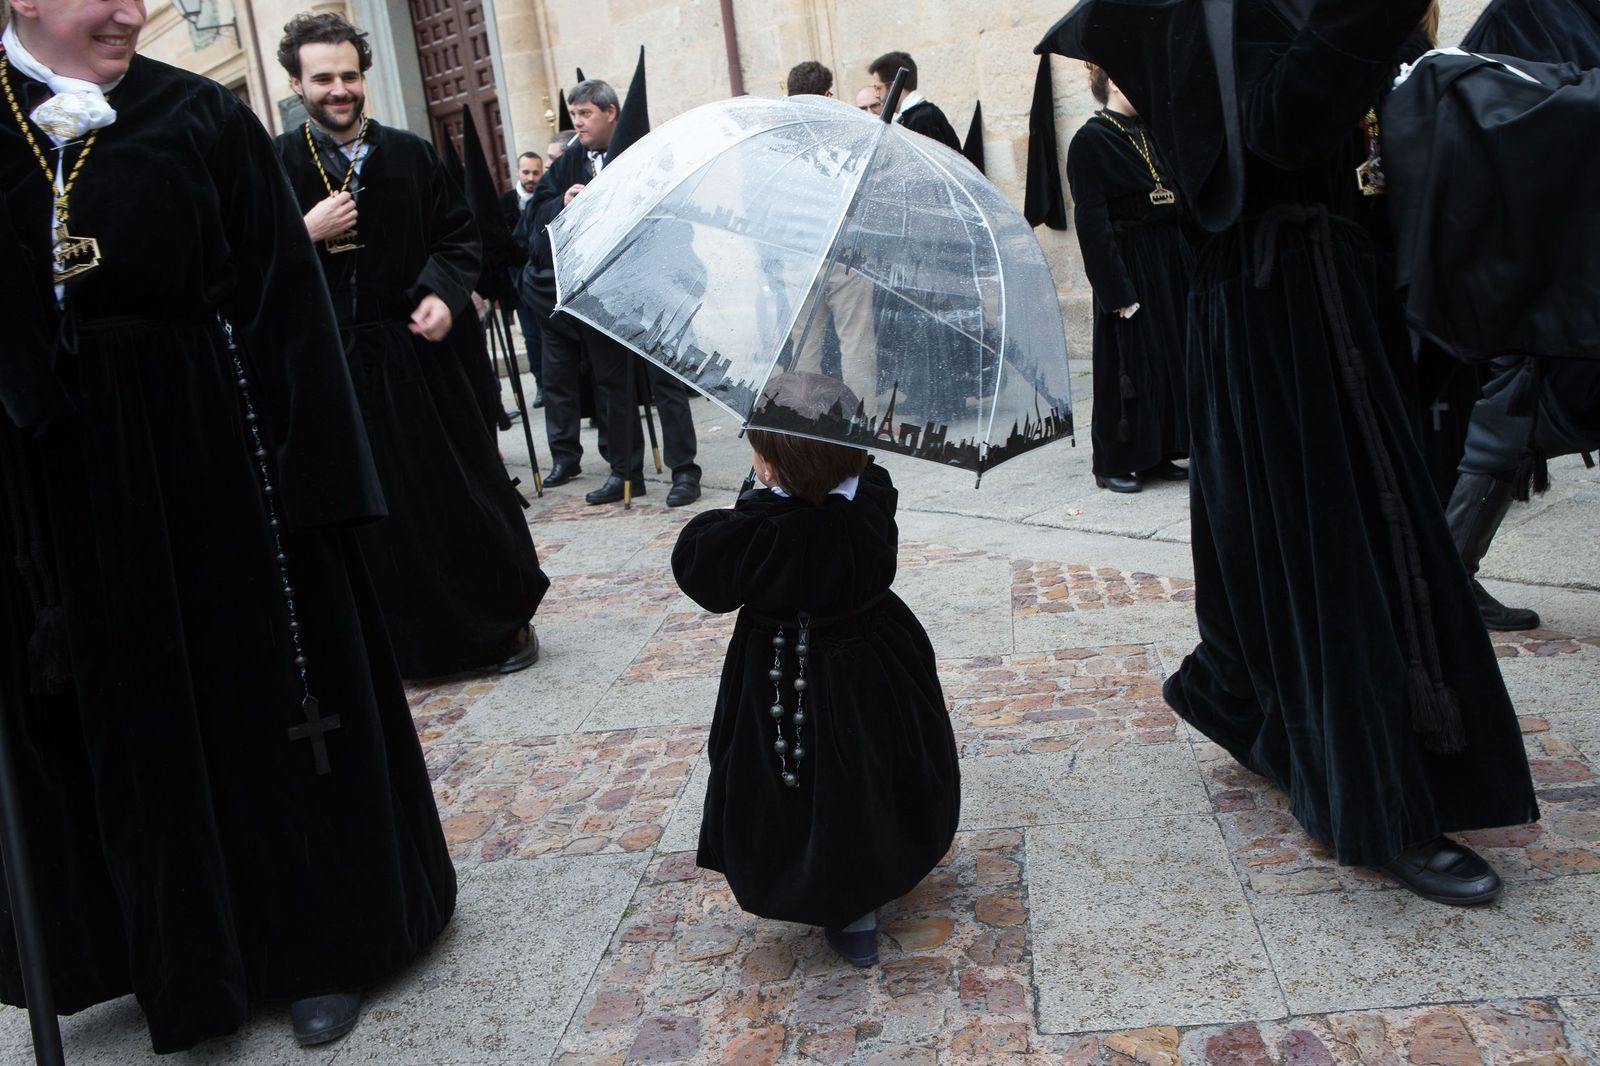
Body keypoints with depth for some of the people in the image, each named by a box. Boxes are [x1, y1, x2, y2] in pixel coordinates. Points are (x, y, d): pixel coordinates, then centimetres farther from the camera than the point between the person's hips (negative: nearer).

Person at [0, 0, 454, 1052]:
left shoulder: (201, 118, -3)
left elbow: (281, 299, -6)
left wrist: (305, 473, -11)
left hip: (217, 459, -2)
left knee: (269, 696, 7)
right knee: (130, 720, 13)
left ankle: (322, 942, 25)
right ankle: (187, 957, 32)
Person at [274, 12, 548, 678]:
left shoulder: (410, 156, 7)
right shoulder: (277, 165, 2)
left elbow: (458, 233, 11)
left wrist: (444, 295, -5)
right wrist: (306, 234, -15)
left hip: (416, 353, 1)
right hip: (332, 366, -1)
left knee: (464, 494, 5)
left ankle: (505, 622, 21)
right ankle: (408, 642, 19)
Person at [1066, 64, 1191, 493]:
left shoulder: (1152, 132, 12)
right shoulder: (1090, 141, -10)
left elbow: (1178, 200, 16)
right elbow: (1092, 221, -14)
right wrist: (1117, 291, -19)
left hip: (1169, 262, 8)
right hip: (1127, 266, -7)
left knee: (1168, 356, 11)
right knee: (1128, 360, -3)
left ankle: (1157, 454, 22)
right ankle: (1114, 462, 9)